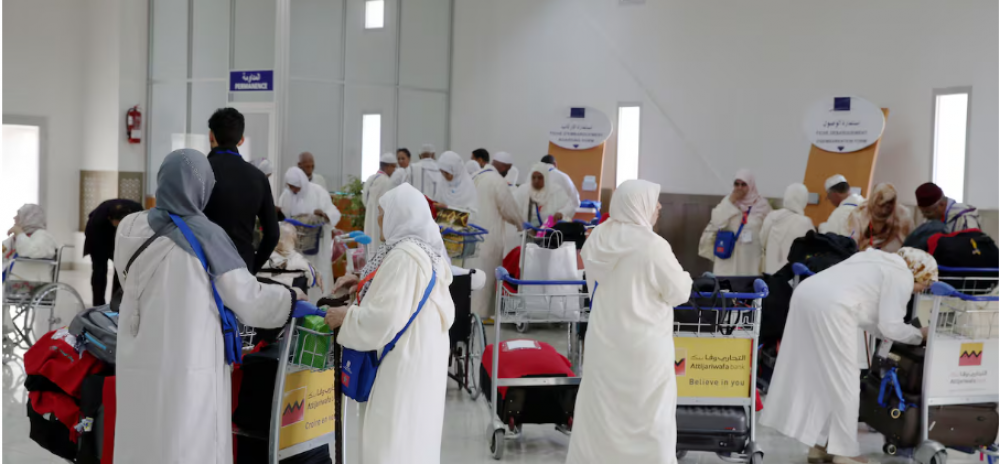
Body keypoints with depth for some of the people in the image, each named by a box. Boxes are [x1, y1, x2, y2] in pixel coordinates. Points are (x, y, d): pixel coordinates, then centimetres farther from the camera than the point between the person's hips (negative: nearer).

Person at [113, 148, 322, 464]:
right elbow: (247, 298, -7)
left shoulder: (130, 229, 1)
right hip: (188, 367, -5)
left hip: (138, 364, 5)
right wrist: (292, 302, 10)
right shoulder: (205, 236, -11)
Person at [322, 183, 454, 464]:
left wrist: (345, 317, -10)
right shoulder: (427, 253, 11)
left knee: (391, 441, -5)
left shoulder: (404, 256, -19)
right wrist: (365, 283, 15)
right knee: (415, 436, 16)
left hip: (404, 362, -10)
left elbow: (386, 317, -24)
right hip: (423, 358, 10)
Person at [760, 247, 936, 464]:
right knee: (843, 382, 2)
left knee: (816, 375, 16)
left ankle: (818, 445, 22)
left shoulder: (882, 262, 31)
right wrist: (919, 335, 18)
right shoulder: (902, 276, 5)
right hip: (830, 306, -9)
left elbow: (868, 315, 29)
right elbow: (890, 325, 1)